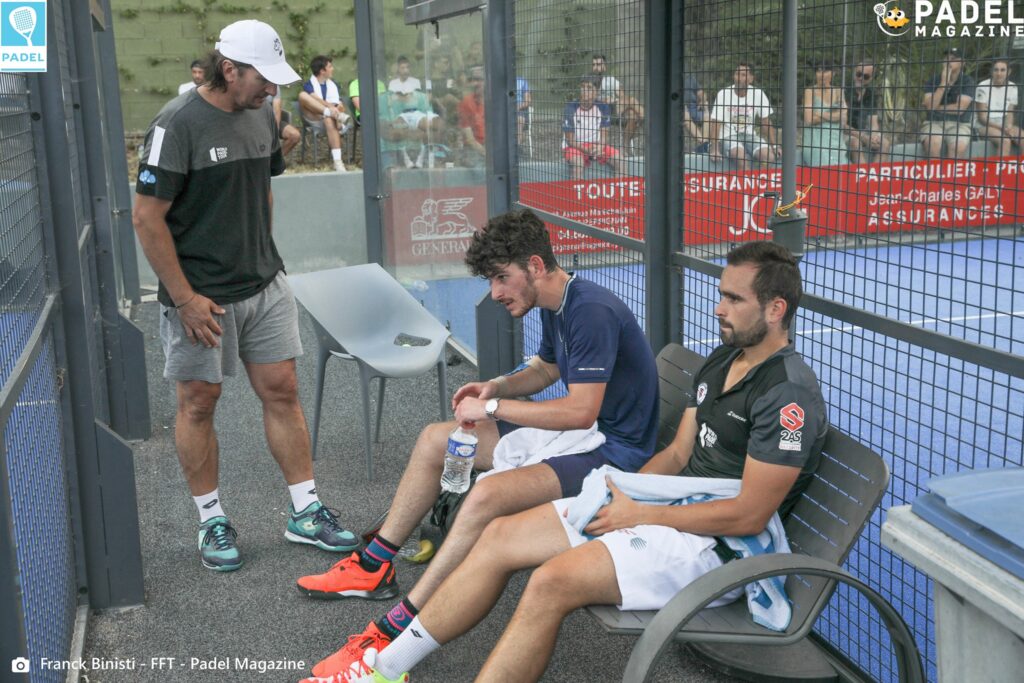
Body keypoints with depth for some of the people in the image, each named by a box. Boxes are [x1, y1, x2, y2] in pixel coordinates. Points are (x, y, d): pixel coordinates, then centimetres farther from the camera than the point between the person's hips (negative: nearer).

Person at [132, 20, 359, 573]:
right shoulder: (177, 123, -15)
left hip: (264, 286, 6)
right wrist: (185, 298, -16)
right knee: (198, 403, 7)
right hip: (201, 297, -6)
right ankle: (211, 521, 22)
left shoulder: (261, 116, 6)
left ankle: (306, 513, 18)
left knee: (282, 391, 8)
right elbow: (147, 219, -16)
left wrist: (263, 259, 16)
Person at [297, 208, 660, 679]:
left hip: (612, 450, -11)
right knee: (436, 439, 14)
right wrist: (497, 387, 5)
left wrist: (492, 408, -19)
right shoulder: (554, 307, 8)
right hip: (574, 430, 11)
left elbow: (581, 410, -28)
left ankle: (393, 635, -31)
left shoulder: (592, 312, -23)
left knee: (489, 495, -35)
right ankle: (375, 566, 20)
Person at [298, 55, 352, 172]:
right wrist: (330, 107, -31)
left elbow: (340, 105, 8)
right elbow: (315, 99, -14)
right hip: (314, 120, -1)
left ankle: (337, 161, -49)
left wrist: (338, 108, -16)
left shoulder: (333, 85, 19)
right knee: (302, 95, -25)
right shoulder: (309, 85, 6)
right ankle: (338, 115, -40)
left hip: (330, 118, 1)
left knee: (329, 120, -37)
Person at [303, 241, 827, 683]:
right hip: (670, 509, 9)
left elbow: (749, 515, -21)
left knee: (552, 581, -29)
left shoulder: (789, 395, -17)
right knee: (501, 536, -1)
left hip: (715, 546, -9)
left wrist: (640, 515, -15)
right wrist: (618, 494, -1)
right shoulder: (720, 362, 13)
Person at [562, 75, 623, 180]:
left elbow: (604, 134, 1)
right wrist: (587, 151, -28)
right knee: (577, 160, -36)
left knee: (617, 157, -19)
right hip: (574, 147, -4)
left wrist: (599, 147, -22)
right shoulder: (571, 108, -13)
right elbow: (570, 140, -13)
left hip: (596, 145, 4)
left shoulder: (602, 108, -3)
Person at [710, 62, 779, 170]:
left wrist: (774, 146, -5)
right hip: (728, 137, -3)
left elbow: (766, 123, 6)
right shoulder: (723, 94, -8)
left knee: (769, 156, -24)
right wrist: (714, 149, -24)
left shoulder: (758, 94, 1)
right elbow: (716, 123, -11)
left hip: (749, 136, 3)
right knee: (741, 156, -34)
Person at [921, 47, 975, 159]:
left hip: (959, 124, -1)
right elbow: (930, 106, -8)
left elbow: (959, 109, -8)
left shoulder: (968, 81, 2)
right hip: (934, 123, 1)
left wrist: (937, 108, 2)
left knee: (959, 145, -35)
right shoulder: (933, 80, 7)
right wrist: (943, 83, -11)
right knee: (933, 143, -36)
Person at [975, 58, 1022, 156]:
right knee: (1005, 140, -33)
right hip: (985, 125, -4)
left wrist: (1009, 127, -17)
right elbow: (982, 117, -9)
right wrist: (1003, 128, -21)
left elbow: (1010, 114, 6)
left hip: (1005, 124, 4)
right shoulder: (983, 87, -7)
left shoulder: (1013, 88, 6)